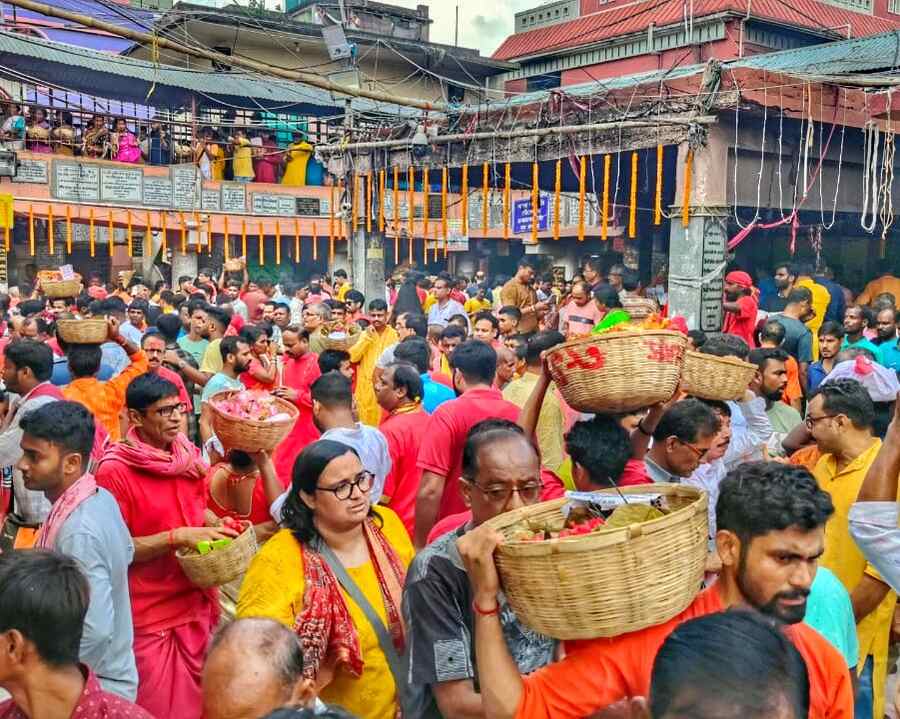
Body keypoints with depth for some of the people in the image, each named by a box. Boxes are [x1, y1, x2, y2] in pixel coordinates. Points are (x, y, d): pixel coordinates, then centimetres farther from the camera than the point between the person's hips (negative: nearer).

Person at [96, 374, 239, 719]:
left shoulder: (188, 457, 4)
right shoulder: (113, 471, -14)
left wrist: (218, 529, -1)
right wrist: (178, 537, -24)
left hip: (199, 605, 6)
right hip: (150, 618, -6)